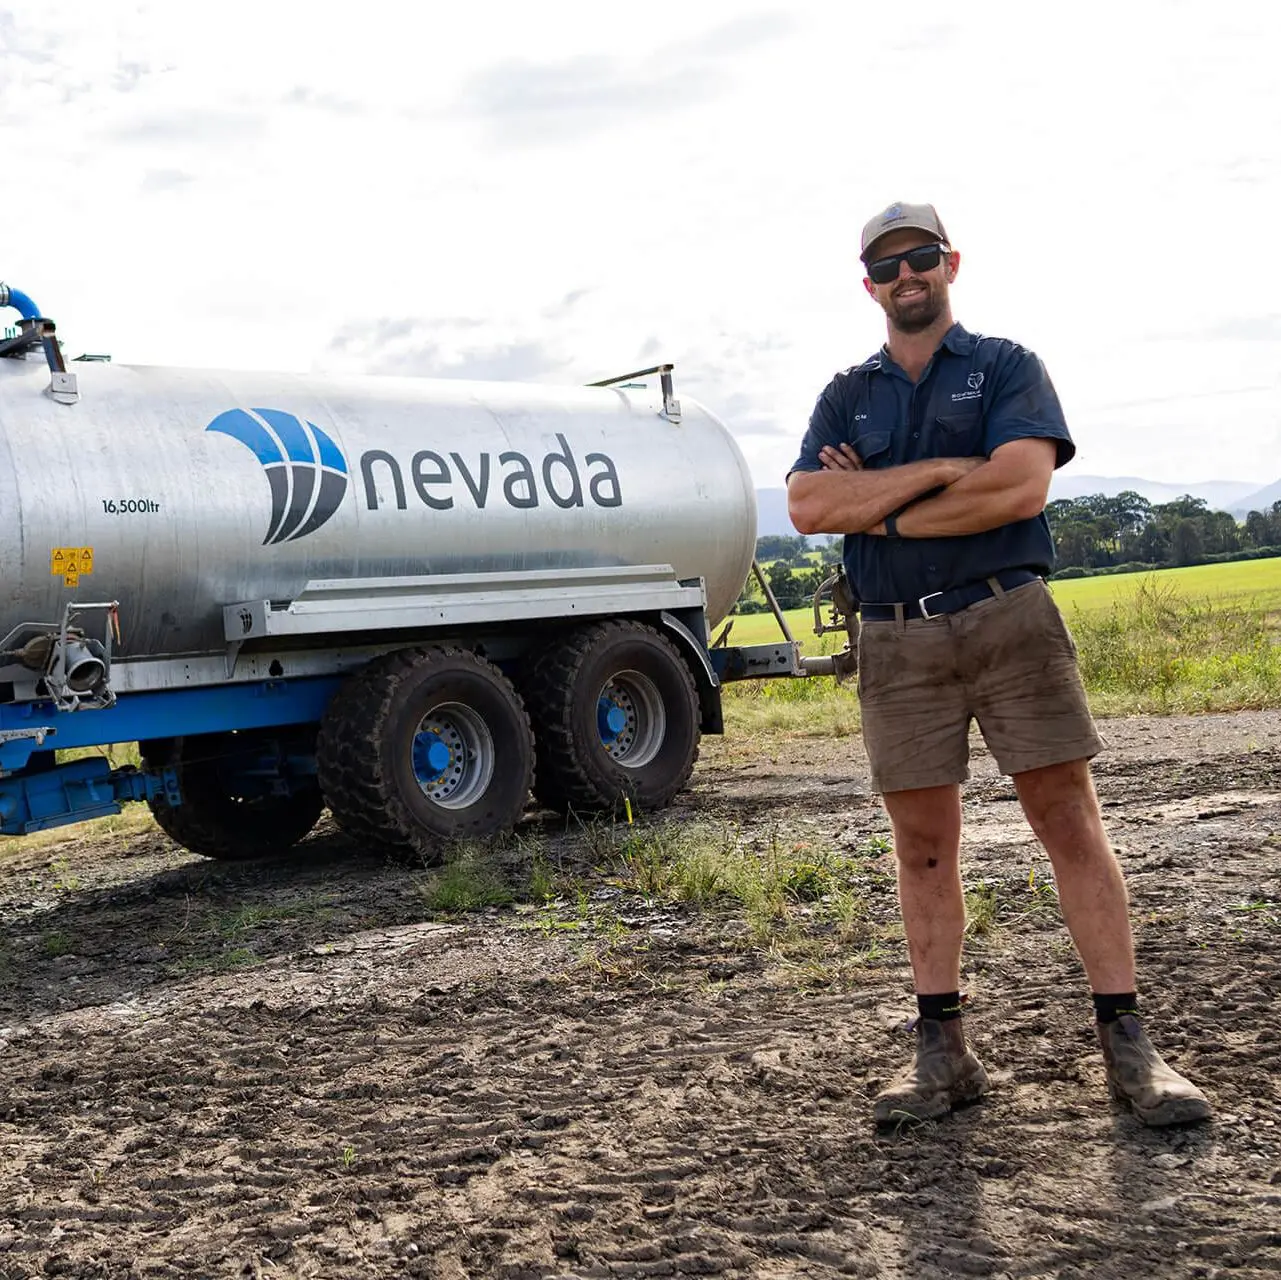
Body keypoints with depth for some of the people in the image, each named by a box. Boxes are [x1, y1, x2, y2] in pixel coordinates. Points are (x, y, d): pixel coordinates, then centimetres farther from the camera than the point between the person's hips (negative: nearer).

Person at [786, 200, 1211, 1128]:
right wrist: (934, 473, -10)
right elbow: (807, 507, -1)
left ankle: (1128, 1048, 0)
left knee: (1070, 821, -4)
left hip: (1010, 621, -2)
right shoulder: (847, 397, 16)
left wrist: (877, 511, -6)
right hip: (898, 642, 3)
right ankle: (943, 1052, 13)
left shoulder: (1007, 367, 7)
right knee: (924, 844, 5)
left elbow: (1022, 486, -11)